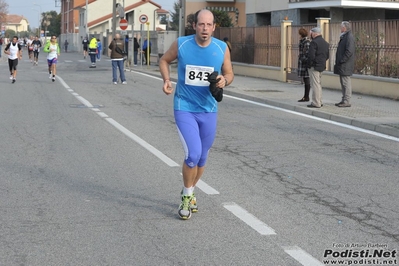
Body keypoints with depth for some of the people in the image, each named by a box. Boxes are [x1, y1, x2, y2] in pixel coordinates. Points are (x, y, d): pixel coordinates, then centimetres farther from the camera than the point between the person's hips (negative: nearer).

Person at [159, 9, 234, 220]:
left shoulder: (222, 48, -5)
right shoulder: (181, 44, -9)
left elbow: (229, 73, 8)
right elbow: (164, 60, 9)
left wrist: (224, 80, -15)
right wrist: (166, 79, -9)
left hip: (208, 110, 3)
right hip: (184, 109, -3)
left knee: (202, 158, 14)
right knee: (193, 154, -17)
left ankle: (189, 192, 40)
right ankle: (187, 197, 7)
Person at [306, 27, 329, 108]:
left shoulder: (314, 42, -16)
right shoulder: (325, 42, 13)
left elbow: (311, 56, -21)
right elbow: (327, 55, 17)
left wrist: (309, 65, -10)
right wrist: (322, 61, 16)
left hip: (314, 67, -9)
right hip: (322, 66, 9)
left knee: (315, 85, -6)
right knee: (318, 84, 18)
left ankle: (316, 103, -5)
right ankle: (319, 101, 23)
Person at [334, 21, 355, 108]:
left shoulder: (349, 37, -14)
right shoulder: (344, 36, 18)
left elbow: (349, 51, -22)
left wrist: (342, 61, -20)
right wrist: (338, 61, 17)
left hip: (346, 65, -10)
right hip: (342, 65, 10)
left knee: (346, 82, -8)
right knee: (343, 82, 14)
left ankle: (347, 101, -5)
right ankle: (344, 100, 20)